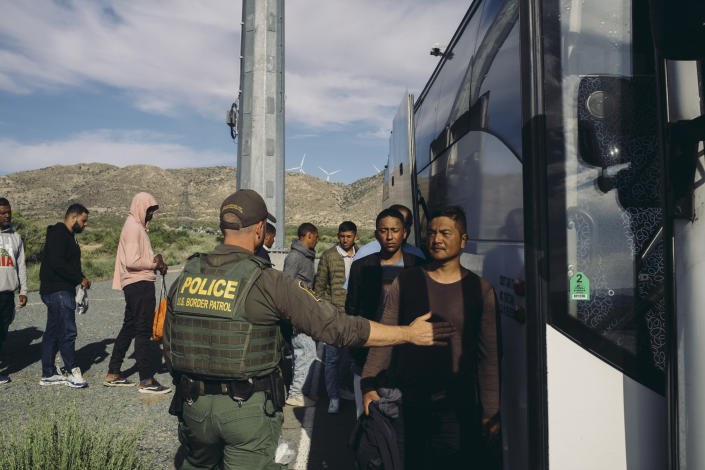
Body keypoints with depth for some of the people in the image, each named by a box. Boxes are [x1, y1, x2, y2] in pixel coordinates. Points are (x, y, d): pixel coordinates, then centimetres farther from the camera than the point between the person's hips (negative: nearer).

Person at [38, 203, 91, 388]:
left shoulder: (67, 236, 21)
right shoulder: (58, 234, -12)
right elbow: (56, 262, -22)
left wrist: (81, 278, 9)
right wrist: (80, 278, -17)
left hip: (63, 291, 11)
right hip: (57, 291, -11)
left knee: (52, 332, 13)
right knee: (68, 331, -8)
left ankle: (48, 374, 20)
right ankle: (73, 372, -3)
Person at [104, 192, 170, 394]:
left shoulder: (137, 226, 19)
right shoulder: (133, 227, -13)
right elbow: (132, 262, -22)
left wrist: (156, 259, 3)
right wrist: (155, 263, -11)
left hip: (136, 285, 11)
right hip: (140, 284, -11)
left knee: (129, 328, 17)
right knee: (143, 331, -6)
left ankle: (113, 374, 27)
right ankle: (146, 381, 0)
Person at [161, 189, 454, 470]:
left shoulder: (185, 276, -2)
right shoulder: (268, 282, -18)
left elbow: (169, 347, 7)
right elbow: (337, 327, -19)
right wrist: (410, 334, -11)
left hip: (193, 404, 5)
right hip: (248, 409, -4)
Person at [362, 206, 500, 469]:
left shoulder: (480, 290, 0)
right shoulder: (405, 282, 1)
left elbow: (489, 354, 3)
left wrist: (490, 411, 3)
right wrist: (370, 385, -3)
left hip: (458, 408, 0)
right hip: (408, 404, 1)